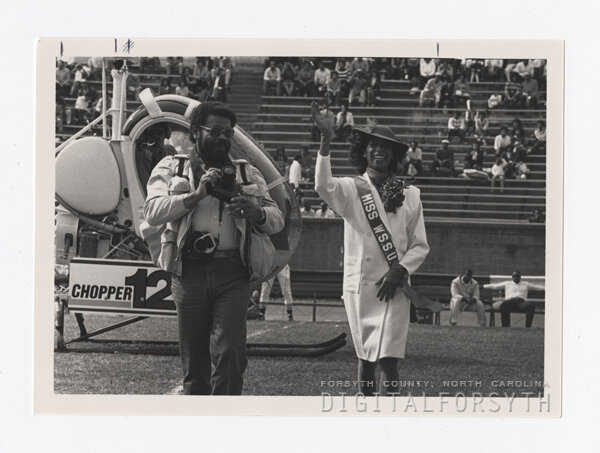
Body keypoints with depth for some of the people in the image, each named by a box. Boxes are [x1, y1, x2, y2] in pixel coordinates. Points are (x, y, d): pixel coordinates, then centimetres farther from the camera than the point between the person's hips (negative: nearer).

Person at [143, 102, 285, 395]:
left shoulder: (246, 173, 19)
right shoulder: (172, 168, 12)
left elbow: (276, 221, 13)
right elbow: (152, 212, -4)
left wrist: (255, 212, -10)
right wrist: (197, 195, -13)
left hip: (232, 273, 1)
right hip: (189, 269, 0)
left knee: (229, 353, -14)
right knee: (194, 358, 3)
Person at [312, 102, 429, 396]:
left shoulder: (409, 196, 8)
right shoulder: (351, 189, 3)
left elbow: (420, 245, 9)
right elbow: (323, 187, -20)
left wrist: (400, 271, -9)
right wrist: (326, 141, -32)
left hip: (393, 287, 0)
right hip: (358, 285, 0)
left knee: (389, 357, -9)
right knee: (365, 357, 7)